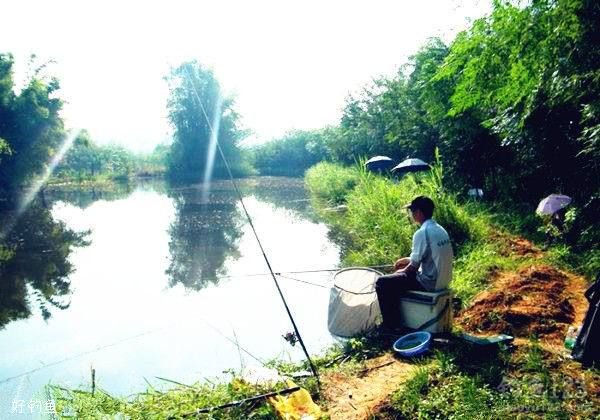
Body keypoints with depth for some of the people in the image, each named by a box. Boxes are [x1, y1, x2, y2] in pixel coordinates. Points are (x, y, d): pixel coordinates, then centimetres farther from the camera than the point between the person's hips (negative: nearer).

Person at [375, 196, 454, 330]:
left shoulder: (422, 233, -20)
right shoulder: (440, 230, 8)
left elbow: (414, 267, -15)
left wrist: (401, 271, 5)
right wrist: (407, 259, 17)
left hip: (429, 283, -9)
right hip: (441, 281, 10)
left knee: (382, 283, -5)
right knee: (399, 275, 29)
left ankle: (391, 327, 2)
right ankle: (396, 319, 36)